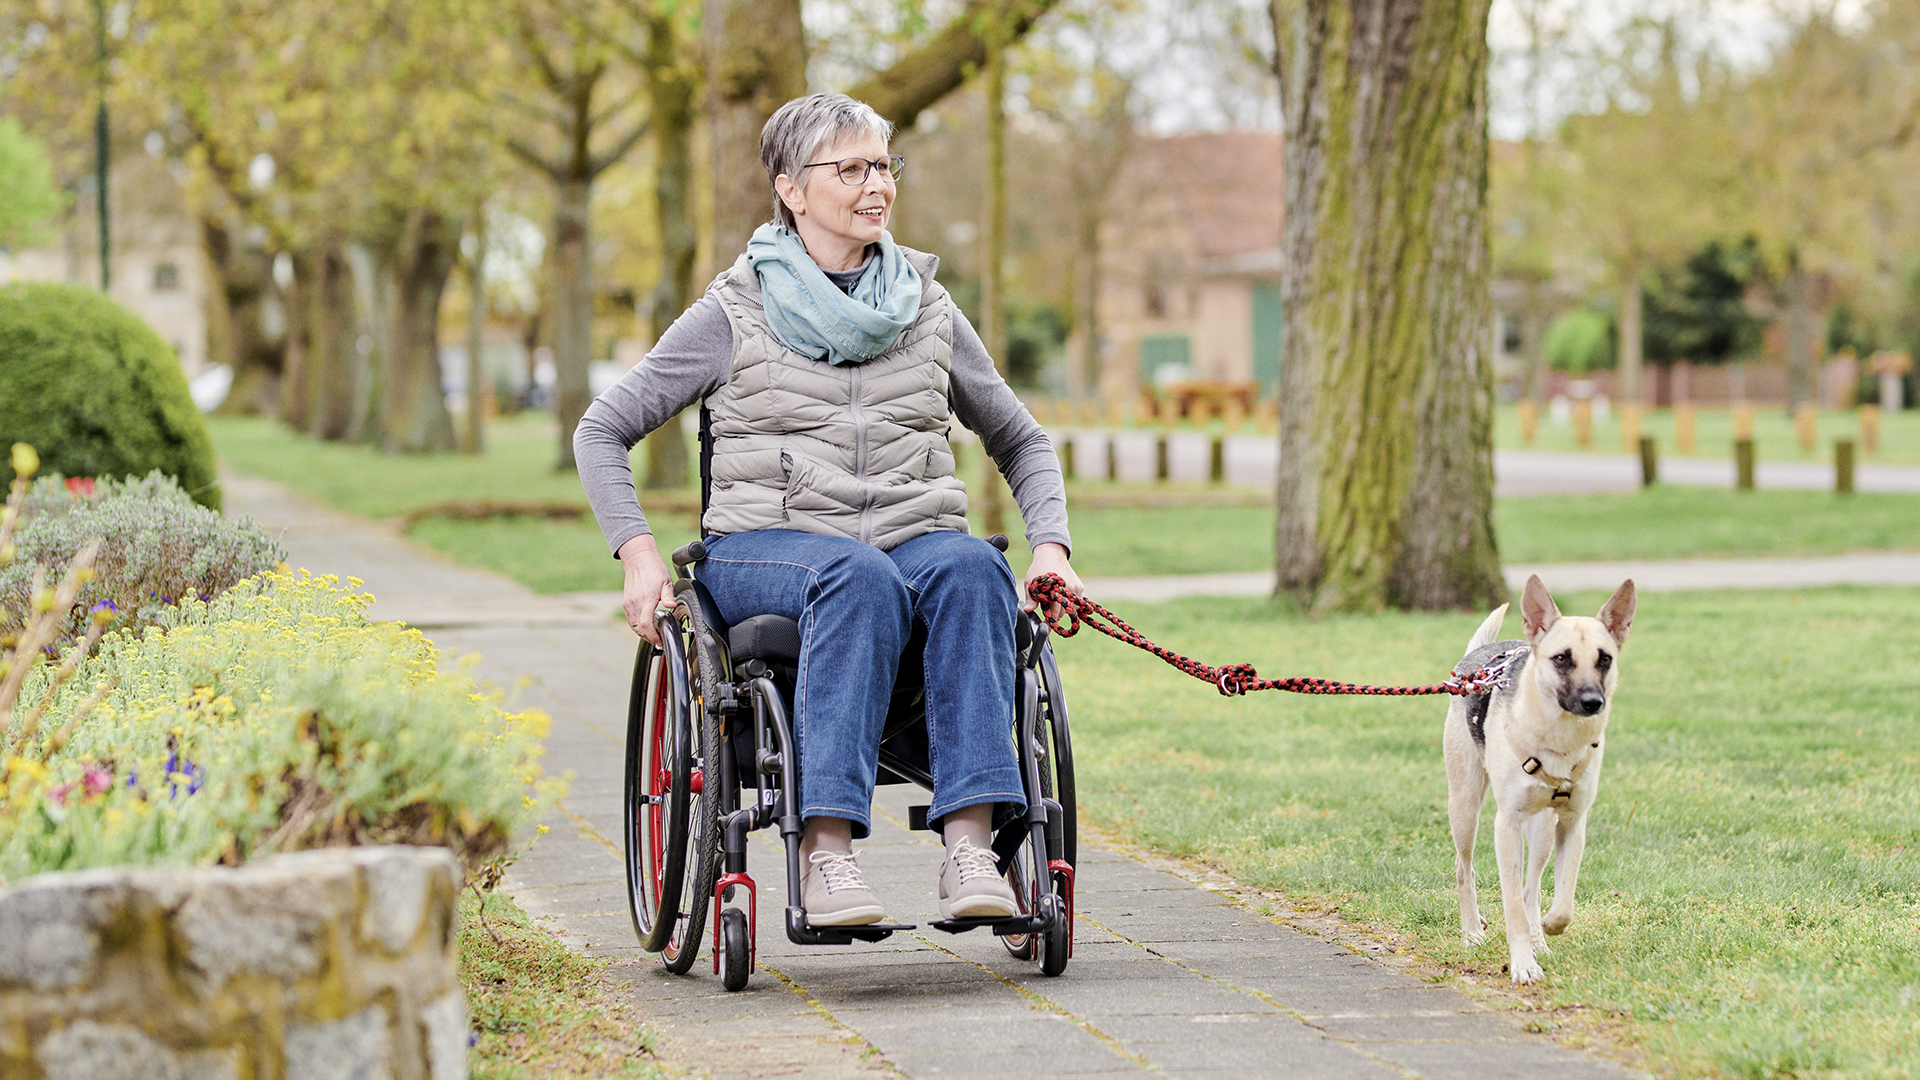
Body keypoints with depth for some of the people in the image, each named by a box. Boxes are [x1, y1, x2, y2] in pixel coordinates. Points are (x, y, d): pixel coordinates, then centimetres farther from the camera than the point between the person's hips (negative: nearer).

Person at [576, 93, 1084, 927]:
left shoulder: (927, 310, 17)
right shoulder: (734, 315, 7)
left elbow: (1020, 441, 24)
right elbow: (601, 431, 8)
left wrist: (1050, 546, 6)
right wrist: (639, 554, -7)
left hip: (916, 537, 3)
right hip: (769, 548, -3)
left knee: (971, 567, -34)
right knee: (860, 577, -38)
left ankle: (970, 843, -45)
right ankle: (825, 846, -45)